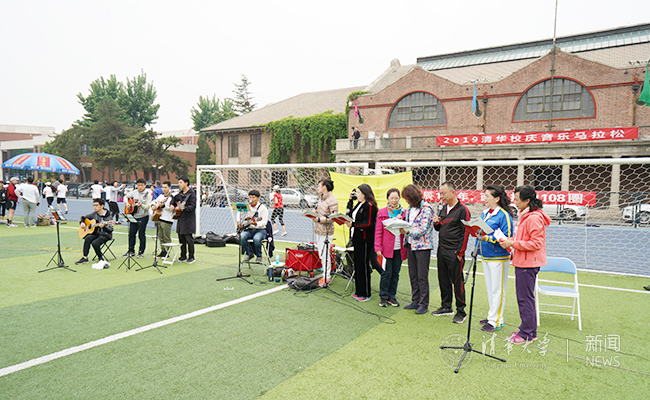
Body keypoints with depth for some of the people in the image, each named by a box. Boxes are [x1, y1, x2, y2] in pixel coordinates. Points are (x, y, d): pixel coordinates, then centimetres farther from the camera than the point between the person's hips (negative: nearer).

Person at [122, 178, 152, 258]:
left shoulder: (148, 194, -9)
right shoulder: (134, 192, 5)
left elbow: (148, 206, -15)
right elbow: (126, 197, 23)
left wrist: (141, 205, -32)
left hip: (143, 217, -5)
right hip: (134, 216, 5)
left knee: (141, 234, 0)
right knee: (131, 233, 9)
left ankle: (141, 252, 13)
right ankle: (131, 251, 20)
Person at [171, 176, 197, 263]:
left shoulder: (191, 194, -8)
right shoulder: (179, 194, 14)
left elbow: (193, 206, -15)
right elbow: (174, 201, 27)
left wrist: (184, 208, -30)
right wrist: (172, 205, 6)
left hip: (189, 219, -7)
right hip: (180, 218, 7)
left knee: (188, 238, -4)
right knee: (181, 238, 11)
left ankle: (191, 257, 6)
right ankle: (183, 256, 20)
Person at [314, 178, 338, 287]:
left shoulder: (332, 200, -15)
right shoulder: (321, 197, 12)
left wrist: (319, 219, -22)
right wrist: (315, 211, 5)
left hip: (326, 231, -9)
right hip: (318, 229, 9)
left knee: (324, 254, -4)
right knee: (320, 253, 13)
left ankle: (327, 277, 8)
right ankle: (325, 274, 24)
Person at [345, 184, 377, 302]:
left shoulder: (369, 206, -14)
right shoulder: (359, 204, 13)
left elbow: (368, 224, -20)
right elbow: (350, 214, 16)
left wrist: (353, 224, -23)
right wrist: (350, 200, 14)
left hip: (365, 240, -9)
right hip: (357, 238, 9)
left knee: (363, 265, -2)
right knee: (357, 264, 14)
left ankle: (366, 294, 8)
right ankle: (359, 292, 24)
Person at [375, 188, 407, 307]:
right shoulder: (382, 212, 3)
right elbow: (378, 231, 2)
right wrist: (378, 247, -5)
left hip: (399, 248, 2)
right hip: (387, 247, -2)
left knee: (395, 273, 9)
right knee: (386, 273, -1)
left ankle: (392, 296, 22)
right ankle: (383, 297, 13)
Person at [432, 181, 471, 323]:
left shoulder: (462, 209, -10)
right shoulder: (444, 209, 14)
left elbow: (465, 232, -13)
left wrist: (460, 252, -16)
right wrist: (436, 223, 1)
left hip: (454, 252, -8)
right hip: (441, 250, 8)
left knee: (457, 281, -1)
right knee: (443, 279, 13)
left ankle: (461, 311, 10)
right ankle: (446, 307, 26)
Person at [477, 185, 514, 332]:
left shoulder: (504, 215, -14)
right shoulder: (484, 213, 12)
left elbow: (507, 237, -19)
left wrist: (488, 238, -26)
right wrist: (477, 248, 15)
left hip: (498, 258, -9)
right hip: (485, 256, 9)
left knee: (497, 289, -1)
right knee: (490, 288, 17)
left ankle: (496, 321, 7)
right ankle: (492, 316, 29)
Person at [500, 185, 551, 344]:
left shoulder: (534, 218, -19)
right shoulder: (525, 216, 14)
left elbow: (536, 243, -22)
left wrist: (513, 243, -19)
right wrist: (513, 245, 14)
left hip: (528, 264, -10)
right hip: (523, 262, 10)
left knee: (525, 298, -2)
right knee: (524, 297, 17)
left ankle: (526, 334, 8)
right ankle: (530, 330, 27)